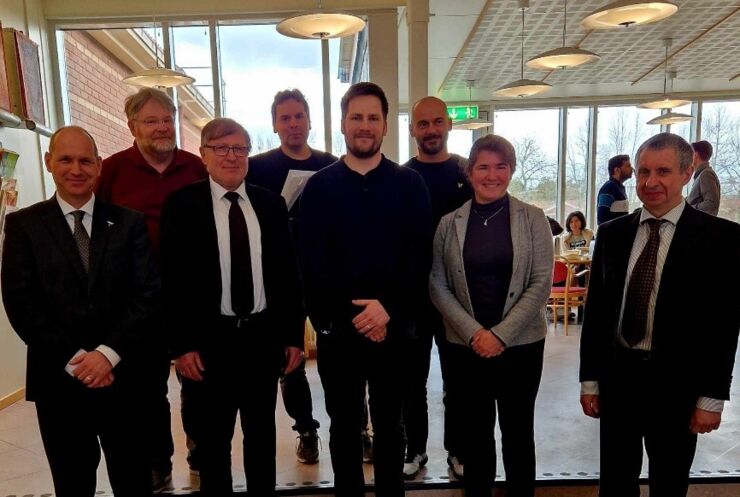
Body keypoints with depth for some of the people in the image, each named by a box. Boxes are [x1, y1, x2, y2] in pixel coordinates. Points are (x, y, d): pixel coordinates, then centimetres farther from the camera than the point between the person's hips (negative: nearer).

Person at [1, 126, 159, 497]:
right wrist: (74, 360, -12)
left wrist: (108, 353, -15)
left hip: (122, 376, 0)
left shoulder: (130, 223, 2)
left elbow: (148, 294, -5)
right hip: (58, 380, 0)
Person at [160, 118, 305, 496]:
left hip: (263, 335, 3)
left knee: (262, 432, 19)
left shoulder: (271, 204, 4)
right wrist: (181, 344, -10)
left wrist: (294, 334, 2)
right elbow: (172, 278, -6)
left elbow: (287, 272, 4)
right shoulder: (182, 204, -4)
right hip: (210, 338, -2)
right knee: (214, 436, 15)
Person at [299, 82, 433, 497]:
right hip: (338, 327, 1)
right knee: (344, 426, 16)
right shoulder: (319, 186, 2)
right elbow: (312, 261, -4)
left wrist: (388, 308, -16)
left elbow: (420, 257, -5)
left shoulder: (410, 184, 2)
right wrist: (352, 313, -13)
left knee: (390, 425, 16)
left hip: (394, 327, 0)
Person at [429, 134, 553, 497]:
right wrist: (474, 333, -11)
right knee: (475, 430, 13)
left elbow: (541, 283, -6)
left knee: (518, 430, 13)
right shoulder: (449, 223, 0)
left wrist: (501, 334, -12)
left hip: (521, 343, 0)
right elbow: (437, 285, -1)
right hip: (466, 345, 1)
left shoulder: (533, 219, -2)